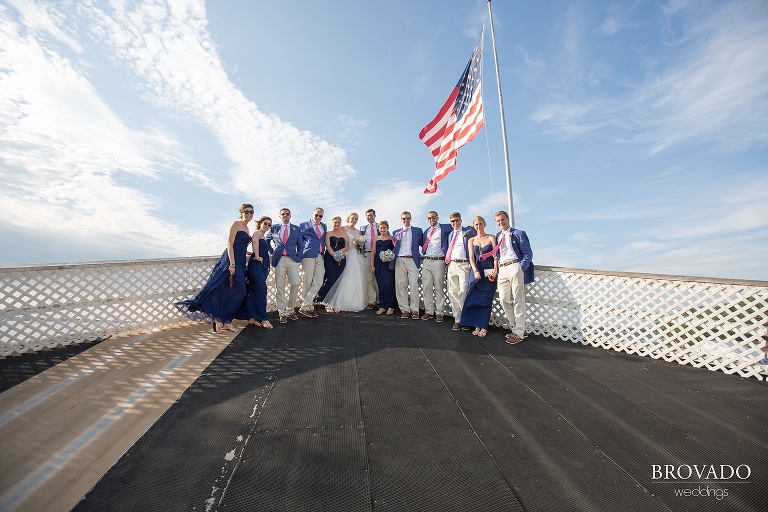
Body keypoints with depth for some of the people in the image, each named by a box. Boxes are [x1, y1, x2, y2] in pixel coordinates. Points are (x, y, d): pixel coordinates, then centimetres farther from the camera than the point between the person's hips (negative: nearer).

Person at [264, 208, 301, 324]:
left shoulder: (296, 229, 13)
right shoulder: (274, 228, 13)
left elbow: (300, 244, 14)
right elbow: (265, 240, 25)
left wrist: (299, 257, 3)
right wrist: (272, 252, 14)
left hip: (293, 259, 0)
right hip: (279, 259, 0)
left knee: (295, 284, -9)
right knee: (280, 287, -1)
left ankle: (290, 309, 9)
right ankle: (282, 312, 7)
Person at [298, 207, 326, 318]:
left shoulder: (324, 227, 22)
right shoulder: (303, 225, 9)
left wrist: (323, 252, 10)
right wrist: (301, 254, -5)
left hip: (320, 256, 4)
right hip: (308, 255, -4)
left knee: (318, 282, -7)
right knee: (308, 282, -1)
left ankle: (304, 306, 0)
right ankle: (308, 307, 8)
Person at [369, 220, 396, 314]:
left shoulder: (392, 238, 8)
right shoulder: (376, 239, 14)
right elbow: (373, 252, 11)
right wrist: (372, 265, 4)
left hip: (389, 264, -2)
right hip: (379, 264, 3)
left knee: (388, 283, -10)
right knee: (380, 284, 3)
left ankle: (390, 306, 1)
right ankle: (382, 306, 12)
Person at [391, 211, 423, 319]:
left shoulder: (418, 230, 13)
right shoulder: (396, 232, 18)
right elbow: (394, 247, 14)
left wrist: (421, 257, -4)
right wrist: (392, 258, -1)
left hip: (412, 260, -2)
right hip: (400, 260, 2)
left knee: (414, 285, -8)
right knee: (401, 285, 0)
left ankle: (414, 310, -1)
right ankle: (404, 309, 7)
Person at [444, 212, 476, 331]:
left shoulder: (468, 231, 8)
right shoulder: (449, 234, 21)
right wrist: (447, 261, 12)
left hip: (464, 264, -4)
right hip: (451, 264, 4)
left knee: (463, 292, -10)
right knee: (452, 293, 2)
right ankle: (457, 319, 9)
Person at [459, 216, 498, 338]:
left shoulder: (491, 238, 4)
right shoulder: (471, 240, 10)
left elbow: (495, 255, -1)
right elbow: (471, 258, 3)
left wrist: (495, 270, -15)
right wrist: (475, 271, -11)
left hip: (489, 272, -2)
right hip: (476, 271, 2)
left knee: (486, 299, 0)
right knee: (474, 298, 0)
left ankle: (484, 327, 8)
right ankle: (477, 326, 10)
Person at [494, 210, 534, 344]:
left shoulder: (518, 234, 4)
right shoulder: (497, 237, 19)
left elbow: (528, 253, -1)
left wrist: (521, 269, -12)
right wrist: (497, 269, 7)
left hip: (515, 267, -5)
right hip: (502, 270, 5)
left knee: (518, 301, -2)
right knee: (504, 300, 2)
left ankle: (519, 333, 7)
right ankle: (516, 328, 18)